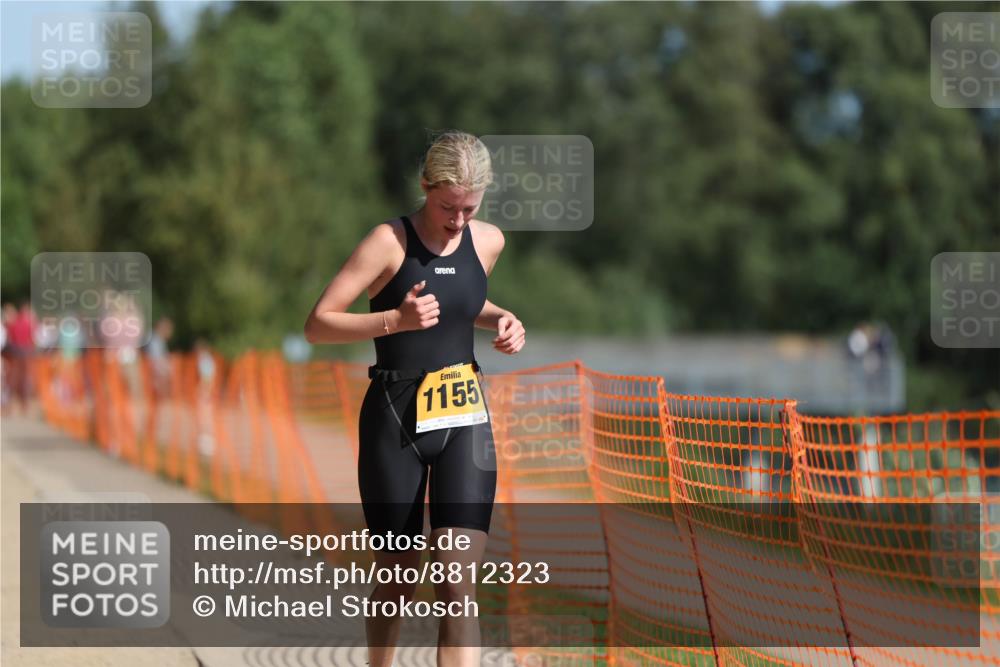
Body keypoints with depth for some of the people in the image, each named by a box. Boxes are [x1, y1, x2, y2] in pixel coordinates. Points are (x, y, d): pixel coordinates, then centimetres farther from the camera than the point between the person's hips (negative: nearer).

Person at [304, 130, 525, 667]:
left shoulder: (488, 241, 3)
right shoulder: (390, 242, -12)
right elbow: (317, 325, -14)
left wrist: (501, 319, 6)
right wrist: (395, 320, -27)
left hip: (464, 418, 3)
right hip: (394, 419, -3)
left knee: (458, 582, -11)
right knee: (397, 579, 9)